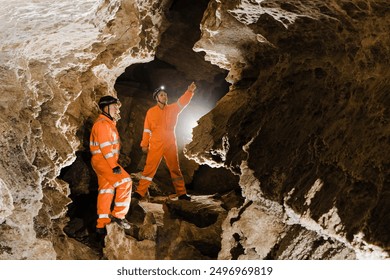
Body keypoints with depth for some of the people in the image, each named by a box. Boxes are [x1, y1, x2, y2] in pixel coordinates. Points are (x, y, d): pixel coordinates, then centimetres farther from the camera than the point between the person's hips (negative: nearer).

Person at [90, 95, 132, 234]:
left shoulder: (109, 123, 19)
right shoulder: (102, 124, -15)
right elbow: (105, 147, -22)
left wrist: (114, 163, 22)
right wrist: (114, 166, -24)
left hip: (105, 161, 11)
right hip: (102, 160, -11)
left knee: (106, 191, 12)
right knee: (125, 182, -19)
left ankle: (102, 224, 17)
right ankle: (118, 214, -11)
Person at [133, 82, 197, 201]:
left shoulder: (172, 109, 6)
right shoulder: (151, 112, 1)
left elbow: (182, 102, -10)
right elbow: (147, 129, 2)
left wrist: (189, 91, -27)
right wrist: (144, 145, 0)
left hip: (171, 144, 2)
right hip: (156, 145, -2)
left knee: (175, 168, 9)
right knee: (149, 168, -4)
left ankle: (181, 193, 16)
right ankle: (140, 192, 0)